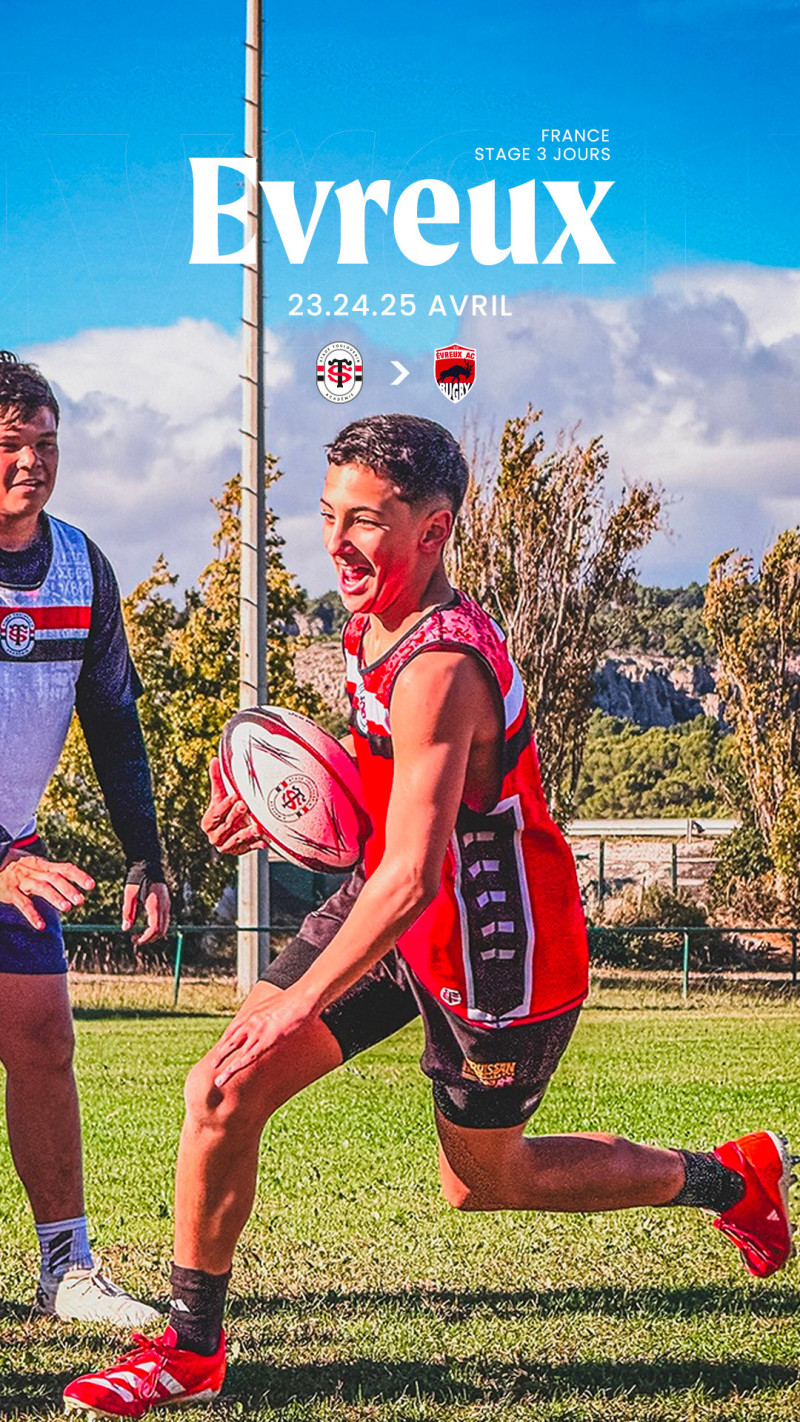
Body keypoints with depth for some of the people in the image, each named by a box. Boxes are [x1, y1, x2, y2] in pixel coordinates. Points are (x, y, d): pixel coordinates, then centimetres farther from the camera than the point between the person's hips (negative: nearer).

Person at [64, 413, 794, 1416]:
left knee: (482, 1182, 14)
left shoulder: (440, 668, -32)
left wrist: (299, 1005, -33)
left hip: (491, 949, -8)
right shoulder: (376, 628, -2)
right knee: (222, 1095, -5)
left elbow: (412, 879, -37)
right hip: (394, 912, 8)